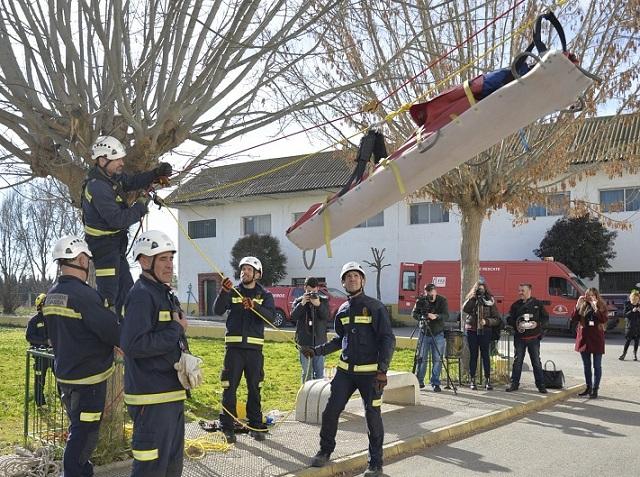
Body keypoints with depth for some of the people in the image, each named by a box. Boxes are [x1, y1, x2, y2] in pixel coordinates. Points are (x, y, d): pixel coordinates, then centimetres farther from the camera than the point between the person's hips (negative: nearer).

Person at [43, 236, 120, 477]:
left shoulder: (51, 295, 7)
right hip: (88, 377, -9)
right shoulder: (83, 294, -22)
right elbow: (112, 330, -20)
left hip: (64, 373, 9)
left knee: (78, 428, 22)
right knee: (84, 432, 0)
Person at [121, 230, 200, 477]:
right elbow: (133, 345, -27)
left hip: (172, 393, 10)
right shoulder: (141, 295, -16)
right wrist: (176, 330, -18)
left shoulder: (166, 294, 15)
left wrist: (185, 359, 8)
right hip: (151, 398, -10)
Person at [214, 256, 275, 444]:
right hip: (234, 346, 0)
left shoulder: (265, 295, 6)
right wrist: (224, 293, -25)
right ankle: (228, 428, 4)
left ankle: (255, 426, 18)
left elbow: (270, 316, -12)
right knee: (230, 387, -2)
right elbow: (218, 310, -8)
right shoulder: (232, 292, 7)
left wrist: (254, 306, -30)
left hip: (254, 347, 1)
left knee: (254, 388, 8)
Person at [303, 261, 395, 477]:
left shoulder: (375, 307, -6)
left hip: (370, 372, -5)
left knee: (372, 416, 0)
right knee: (330, 411, 3)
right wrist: (317, 350, 13)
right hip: (345, 371, 5)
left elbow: (388, 339, -9)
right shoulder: (342, 310, 10)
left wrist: (382, 370, -17)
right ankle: (325, 451, 23)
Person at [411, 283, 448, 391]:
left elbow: (446, 315, -14)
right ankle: (419, 381, 16)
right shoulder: (421, 300, -2)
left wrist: (436, 316, -34)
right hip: (424, 333, 1)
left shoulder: (442, 300, -4)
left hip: (438, 334, -1)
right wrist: (421, 317, -27)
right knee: (422, 358, 3)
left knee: (437, 360, -2)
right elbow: (414, 313, -6)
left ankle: (435, 383, 7)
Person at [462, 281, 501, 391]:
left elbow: (497, 319, 0)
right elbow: (465, 309, -16)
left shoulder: (490, 301, 3)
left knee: (485, 355, -2)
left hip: (485, 331, -1)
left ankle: (487, 380, 5)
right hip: (472, 331, 1)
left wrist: (486, 321, -16)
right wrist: (473, 297, -16)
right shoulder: (471, 301, 6)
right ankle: (472, 381, 8)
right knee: (473, 355, 4)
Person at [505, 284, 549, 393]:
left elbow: (545, 318, 3)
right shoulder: (515, 305, 6)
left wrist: (537, 324, -15)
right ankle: (514, 383, 12)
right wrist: (516, 325, -13)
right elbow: (509, 319, 7)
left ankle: (540, 385, 12)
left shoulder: (538, 304, 2)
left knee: (536, 361, 4)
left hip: (534, 338, -1)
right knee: (517, 361, 4)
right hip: (519, 338, 1)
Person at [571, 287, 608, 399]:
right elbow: (573, 319, -3)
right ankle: (588, 387, 23)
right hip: (583, 338, 3)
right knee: (586, 365, 12)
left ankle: (595, 389, 8)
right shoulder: (582, 306, 4)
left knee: (597, 366, 4)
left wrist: (595, 307, -23)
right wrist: (577, 305, -11)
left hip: (596, 339, -3)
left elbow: (603, 320, -17)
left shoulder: (601, 307, -2)